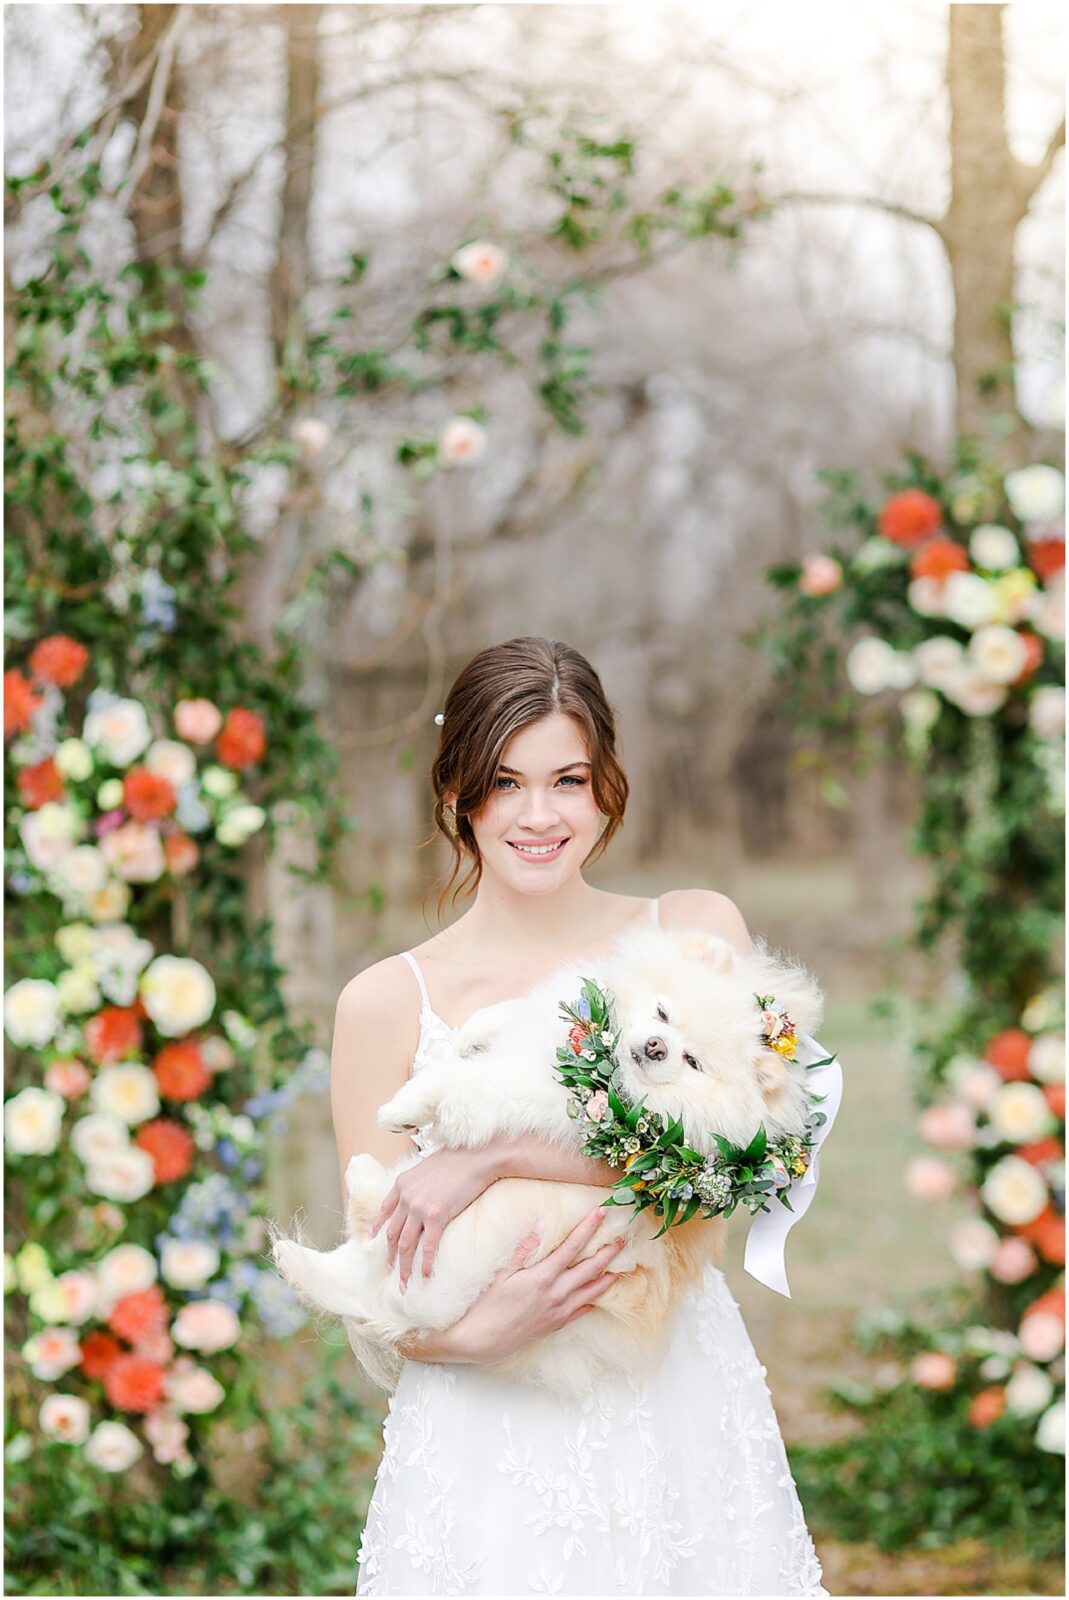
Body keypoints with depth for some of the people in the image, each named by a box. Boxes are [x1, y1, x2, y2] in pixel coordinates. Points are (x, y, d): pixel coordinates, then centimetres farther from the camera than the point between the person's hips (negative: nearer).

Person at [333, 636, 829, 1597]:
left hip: (679, 1415, 1)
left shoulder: (694, 933, 2)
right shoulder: (387, 1004, -1)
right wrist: (482, 1332, -21)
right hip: (488, 1437, -1)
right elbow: (382, 1288, 0)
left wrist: (492, 1156, -18)